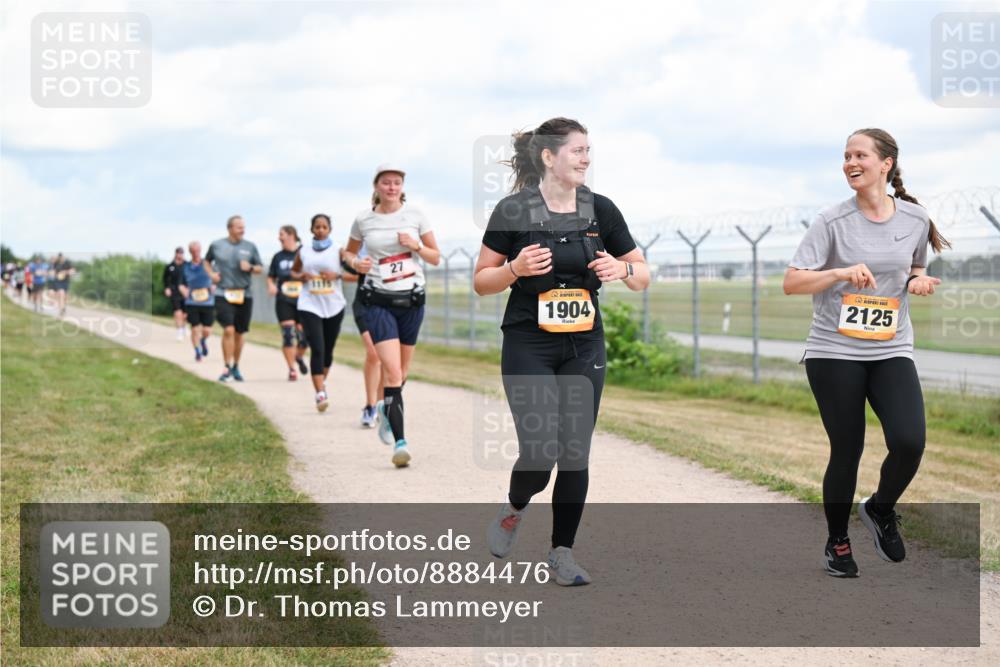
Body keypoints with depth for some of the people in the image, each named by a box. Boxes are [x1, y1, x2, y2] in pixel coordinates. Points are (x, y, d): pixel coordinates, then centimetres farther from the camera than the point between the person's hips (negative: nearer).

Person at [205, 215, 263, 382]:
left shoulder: (250, 247, 4)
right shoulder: (216, 245, 3)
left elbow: (260, 268, 11)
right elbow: (207, 261, 21)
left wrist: (250, 268, -10)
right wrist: (211, 273, 3)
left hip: (244, 295, 2)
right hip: (224, 293, -2)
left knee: (239, 333, 10)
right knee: (228, 330, -15)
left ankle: (236, 367, 25)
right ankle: (227, 368, -7)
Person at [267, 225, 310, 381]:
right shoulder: (278, 257, 10)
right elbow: (271, 277, 17)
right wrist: (271, 285, -4)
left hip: (303, 300, -2)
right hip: (284, 302, 2)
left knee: (304, 335, -1)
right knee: (288, 334, -8)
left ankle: (298, 357, 32)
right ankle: (292, 369, 0)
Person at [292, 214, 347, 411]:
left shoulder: (338, 251, 2)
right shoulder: (303, 252, 6)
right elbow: (293, 271, 20)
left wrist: (337, 275, -14)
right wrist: (301, 276, -3)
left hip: (334, 306, 1)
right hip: (310, 306, -1)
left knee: (328, 350, 13)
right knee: (317, 349, -14)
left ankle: (323, 381, 39)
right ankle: (320, 394, -18)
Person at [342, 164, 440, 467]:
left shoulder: (415, 215, 3)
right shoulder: (363, 219, 2)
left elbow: (435, 258, 7)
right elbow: (349, 251, 18)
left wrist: (416, 246, -12)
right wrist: (354, 263, -5)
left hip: (412, 299, 2)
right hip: (379, 301, -2)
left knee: (402, 371, 12)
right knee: (392, 370, -16)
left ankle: (387, 408, 44)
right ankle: (400, 442, -19)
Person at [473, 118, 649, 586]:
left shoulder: (600, 209, 2)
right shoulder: (513, 210, -7)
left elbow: (642, 277, 9)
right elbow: (482, 283, -1)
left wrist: (622, 270, -13)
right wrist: (516, 268, -20)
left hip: (584, 350, 3)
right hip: (528, 349, -3)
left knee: (575, 454, 2)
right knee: (539, 453, -12)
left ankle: (562, 552, 15)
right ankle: (514, 509, 21)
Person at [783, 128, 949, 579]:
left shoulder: (915, 219, 4)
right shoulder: (833, 222, -5)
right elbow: (791, 282, -8)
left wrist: (918, 282, -1)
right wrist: (842, 273, -23)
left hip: (892, 352, 2)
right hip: (834, 353, -2)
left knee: (909, 443, -17)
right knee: (846, 451, 0)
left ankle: (880, 509, 15)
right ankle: (837, 542, 23)